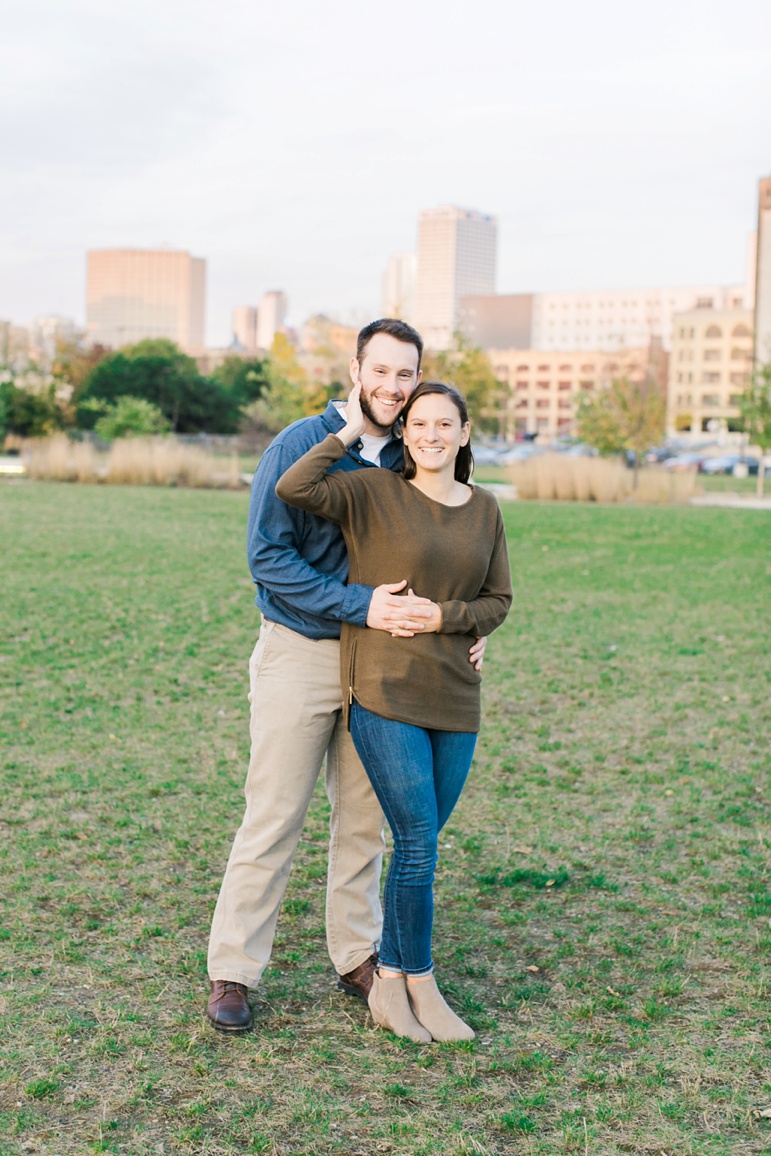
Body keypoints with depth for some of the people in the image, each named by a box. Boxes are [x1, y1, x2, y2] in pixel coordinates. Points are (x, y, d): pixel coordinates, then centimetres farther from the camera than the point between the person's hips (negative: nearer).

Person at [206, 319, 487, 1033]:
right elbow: (267, 557, -16)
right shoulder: (301, 447, -10)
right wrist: (358, 606, -23)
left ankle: (358, 956, 28)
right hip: (300, 653, -4)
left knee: (364, 818, 13)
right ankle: (231, 971, 12)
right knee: (273, 819, 0)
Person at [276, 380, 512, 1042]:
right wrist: (350, 432, -12)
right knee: (418, 844, -5)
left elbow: (499, 601, 10)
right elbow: (293, 489, -20)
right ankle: (421, 986, 15)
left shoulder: (485, 510, 9)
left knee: (420, 844, 13)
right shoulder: (373, 494, -5)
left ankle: (390, 982, 28)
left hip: (455, 699, 5)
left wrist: (445, 615, -8)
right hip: (385, 693, -5)